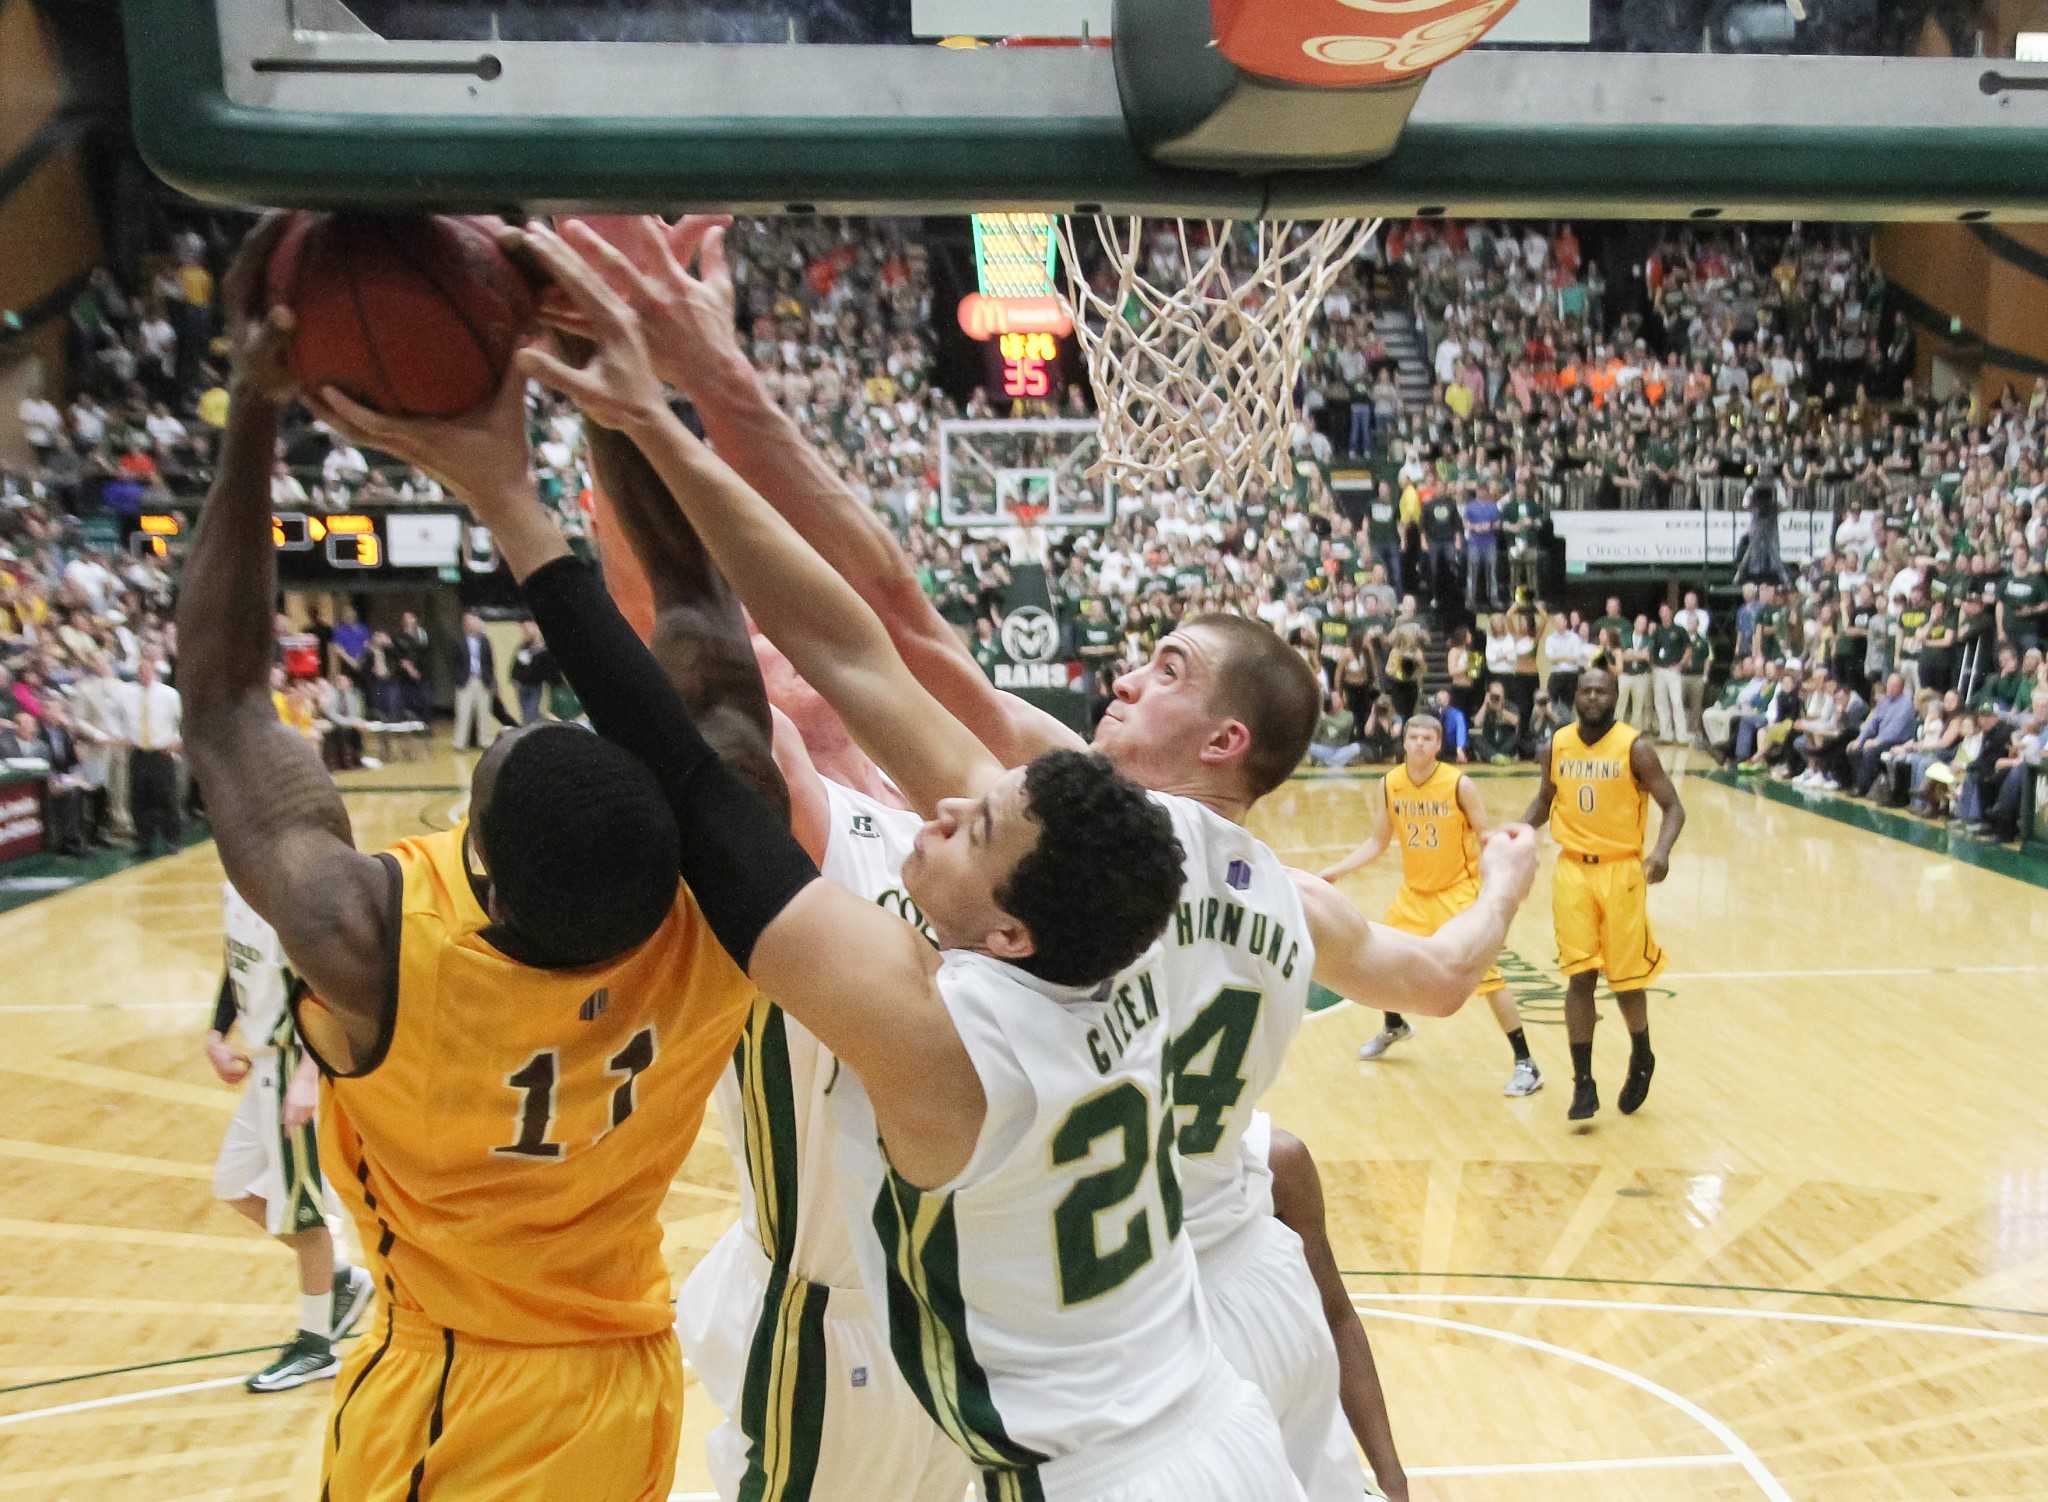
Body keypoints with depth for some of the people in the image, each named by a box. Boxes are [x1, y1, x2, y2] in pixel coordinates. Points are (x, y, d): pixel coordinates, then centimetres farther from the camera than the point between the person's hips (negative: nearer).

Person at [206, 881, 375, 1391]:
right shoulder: (235, 887, 6)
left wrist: (307, 1076, -30)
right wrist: (216, 1036, 11)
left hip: (296, 1068, -10)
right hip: (263, 1063, 10)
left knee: (299, 1207, 2)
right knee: (235, 1187, 18)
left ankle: (315, 1346, 19)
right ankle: (341, 1279, 30)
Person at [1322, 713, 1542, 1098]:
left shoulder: (1459, 785, -19)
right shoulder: (1389, 785, -7)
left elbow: (1487, 839, -12)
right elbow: (1377, 842, 3)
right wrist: (1333, 872, -4)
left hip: (1458, 891, -5)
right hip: (1413, 891, 5)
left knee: (1486, 975, -12)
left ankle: (1526, 1065, 0)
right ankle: (1394, 1027, 44)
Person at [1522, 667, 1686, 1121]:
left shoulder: (1634, 747, -10)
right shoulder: (1556, 746, 2)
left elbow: (1672, 806, -10)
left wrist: (1662, 851, -27)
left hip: (1622, 870, -3)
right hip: (1572, 869, 3)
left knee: (1625, 978, 5)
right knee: (1579, 978, -1)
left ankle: (1641, 1059, 33)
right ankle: (1583, 1083, 7)